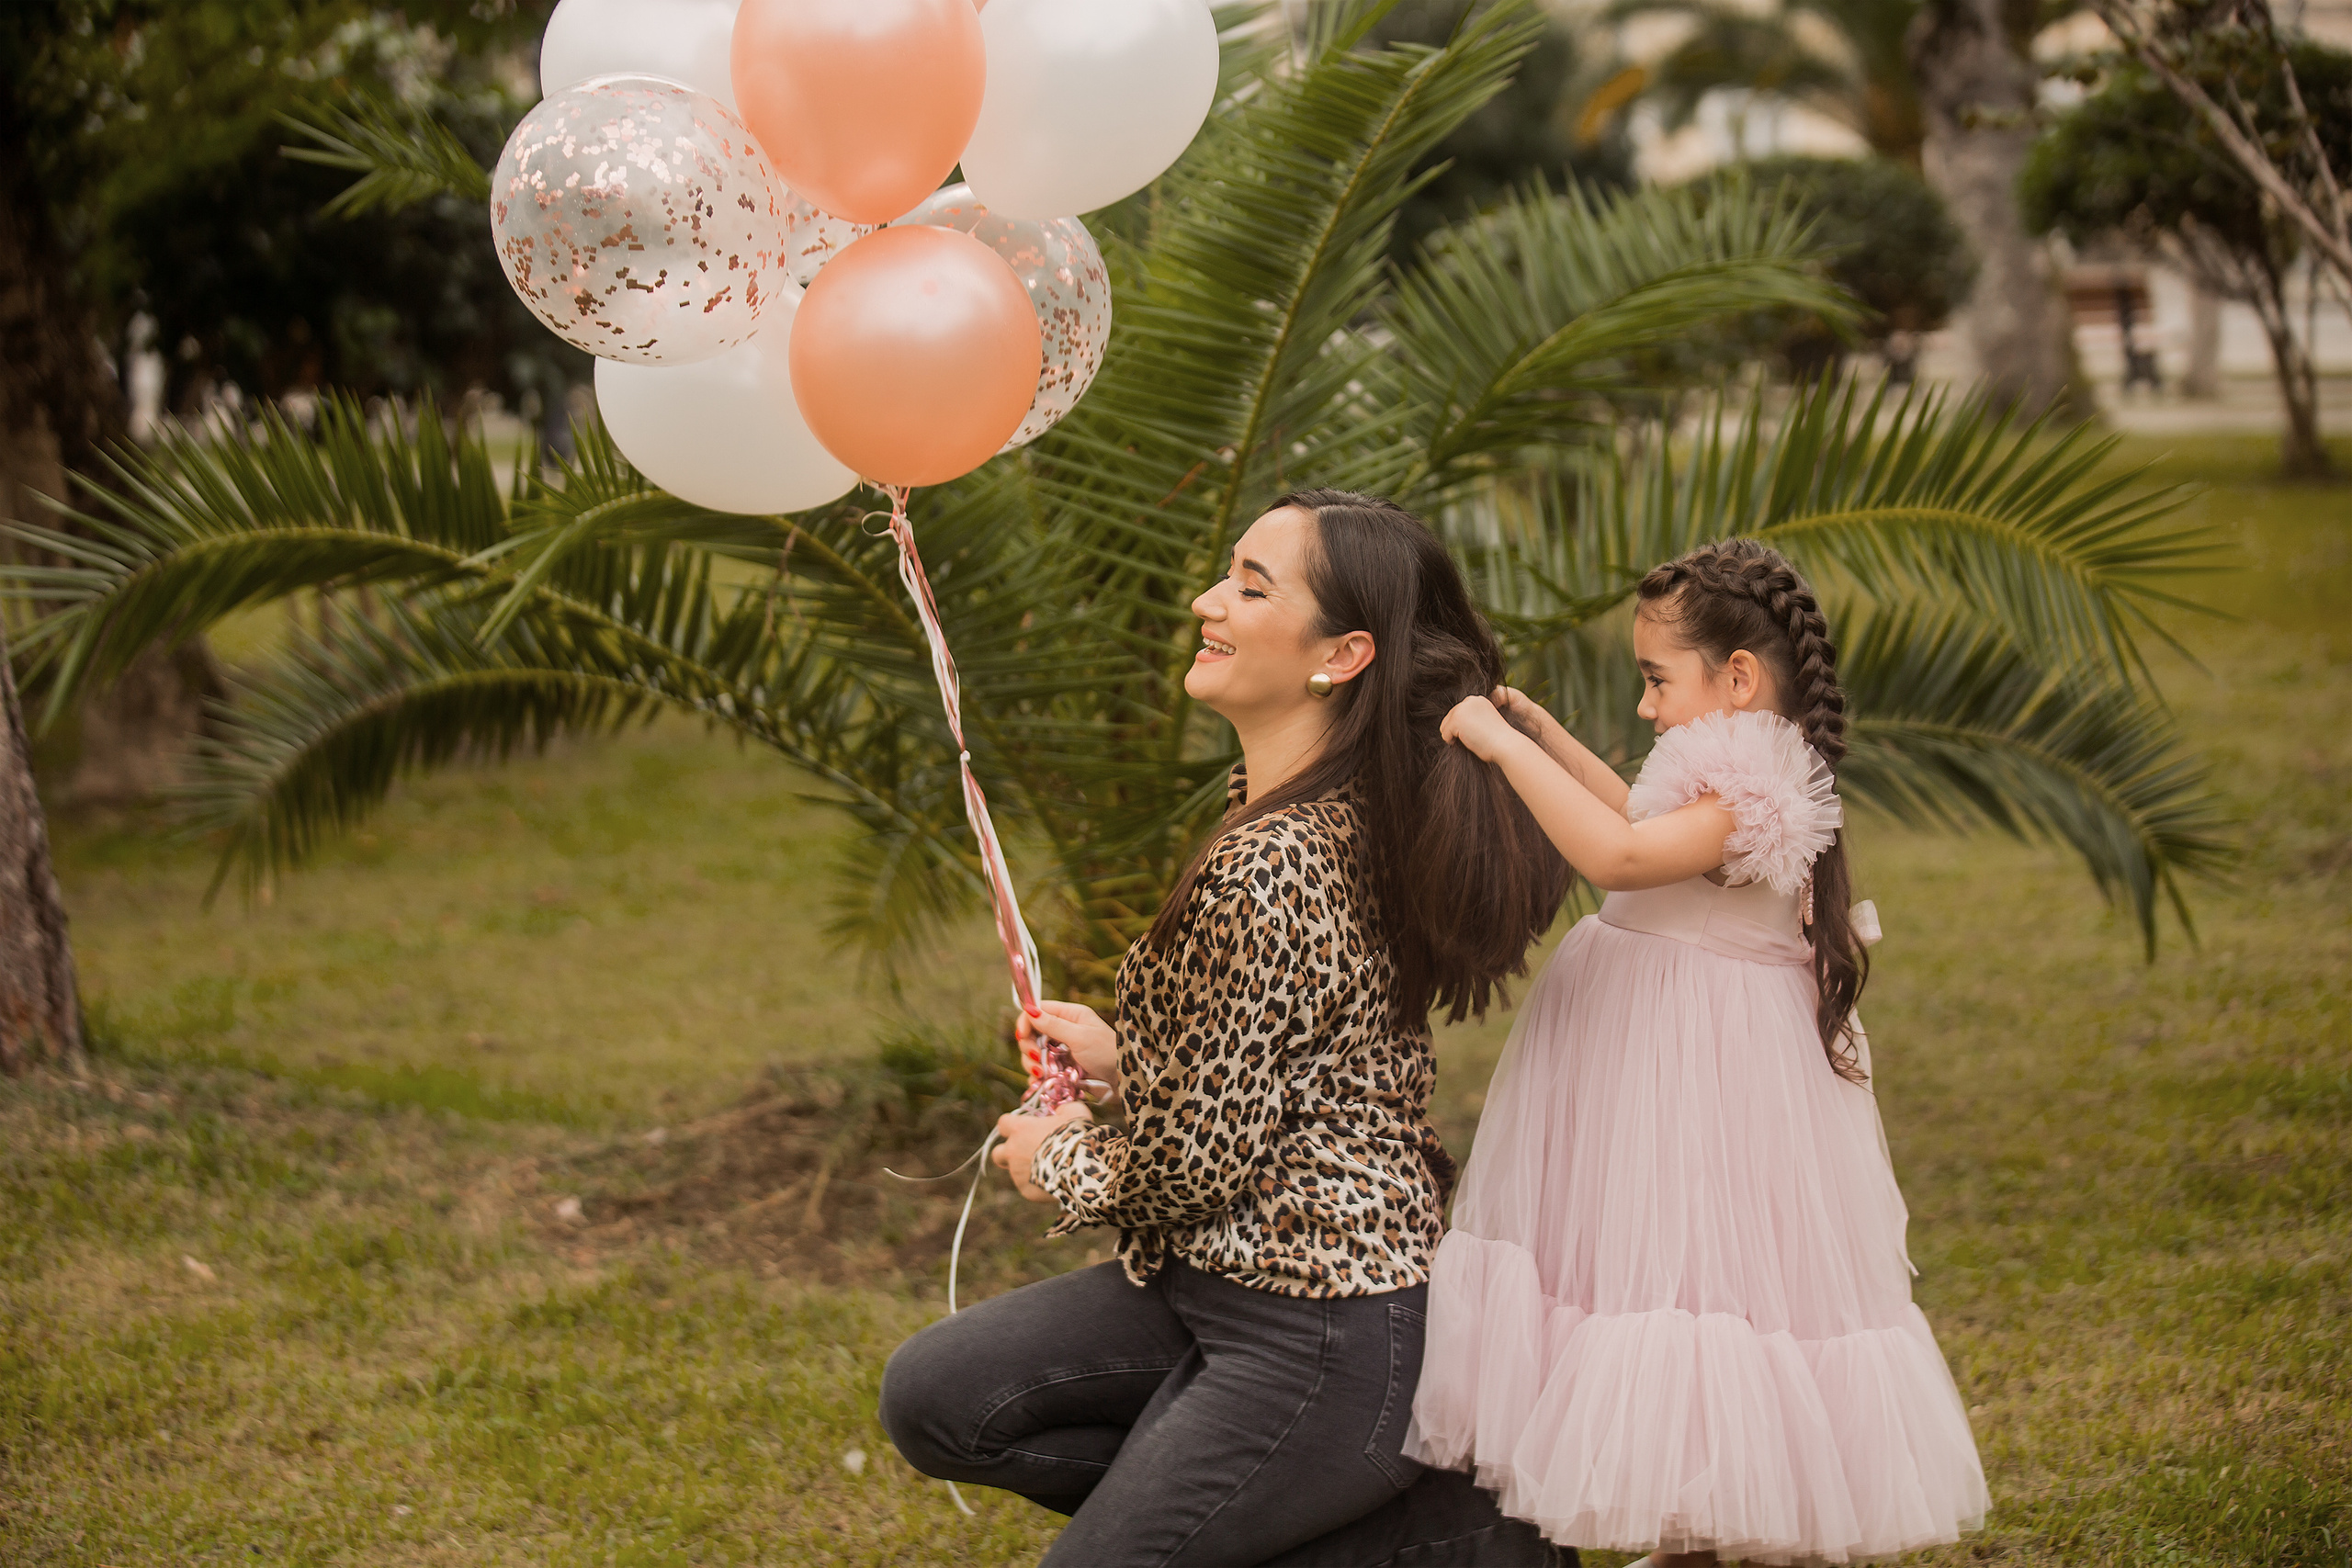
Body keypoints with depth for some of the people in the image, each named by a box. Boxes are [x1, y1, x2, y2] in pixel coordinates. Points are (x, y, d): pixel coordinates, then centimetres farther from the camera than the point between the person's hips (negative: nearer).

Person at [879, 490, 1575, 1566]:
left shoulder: (1266, 874, -25)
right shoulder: (1356, 819, 4)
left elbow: (1192, 1164, -20)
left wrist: (1058, 1163, 0)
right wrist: (1122, 1056, 18)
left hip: (1323, 1334, -10)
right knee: (934, 1399, 7)